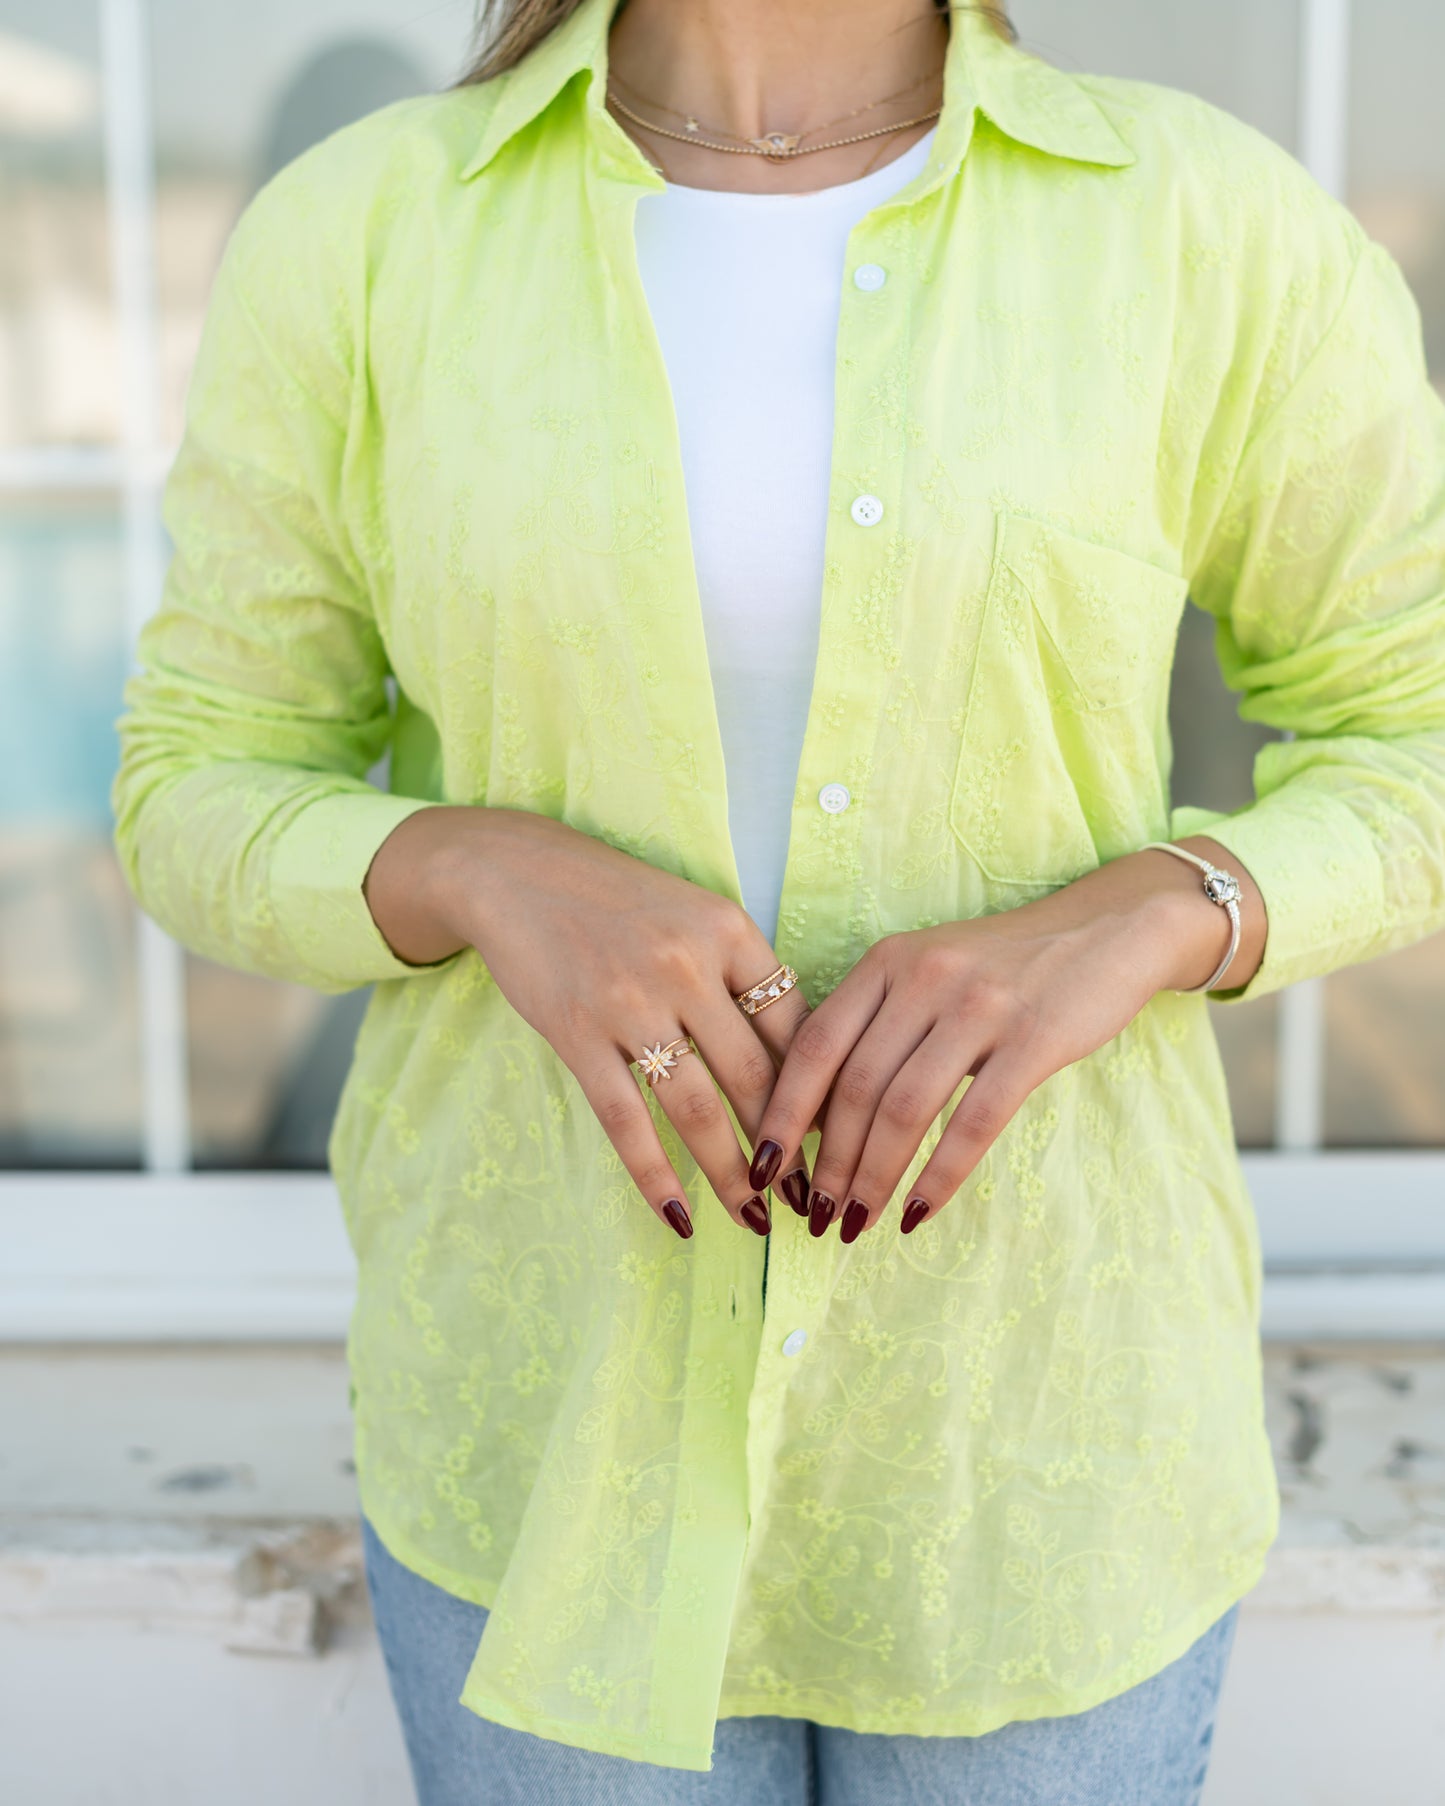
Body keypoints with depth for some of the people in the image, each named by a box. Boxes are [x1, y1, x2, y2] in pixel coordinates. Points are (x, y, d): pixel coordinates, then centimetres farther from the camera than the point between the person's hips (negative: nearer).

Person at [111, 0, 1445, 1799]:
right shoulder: (357, 238, -6)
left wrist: (1135, 923, -22)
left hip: (1034, 1395, 1)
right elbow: (206, 801, -1)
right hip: (560, 1383, 1)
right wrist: (493, 879, -23)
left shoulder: (1218, 228, -8)